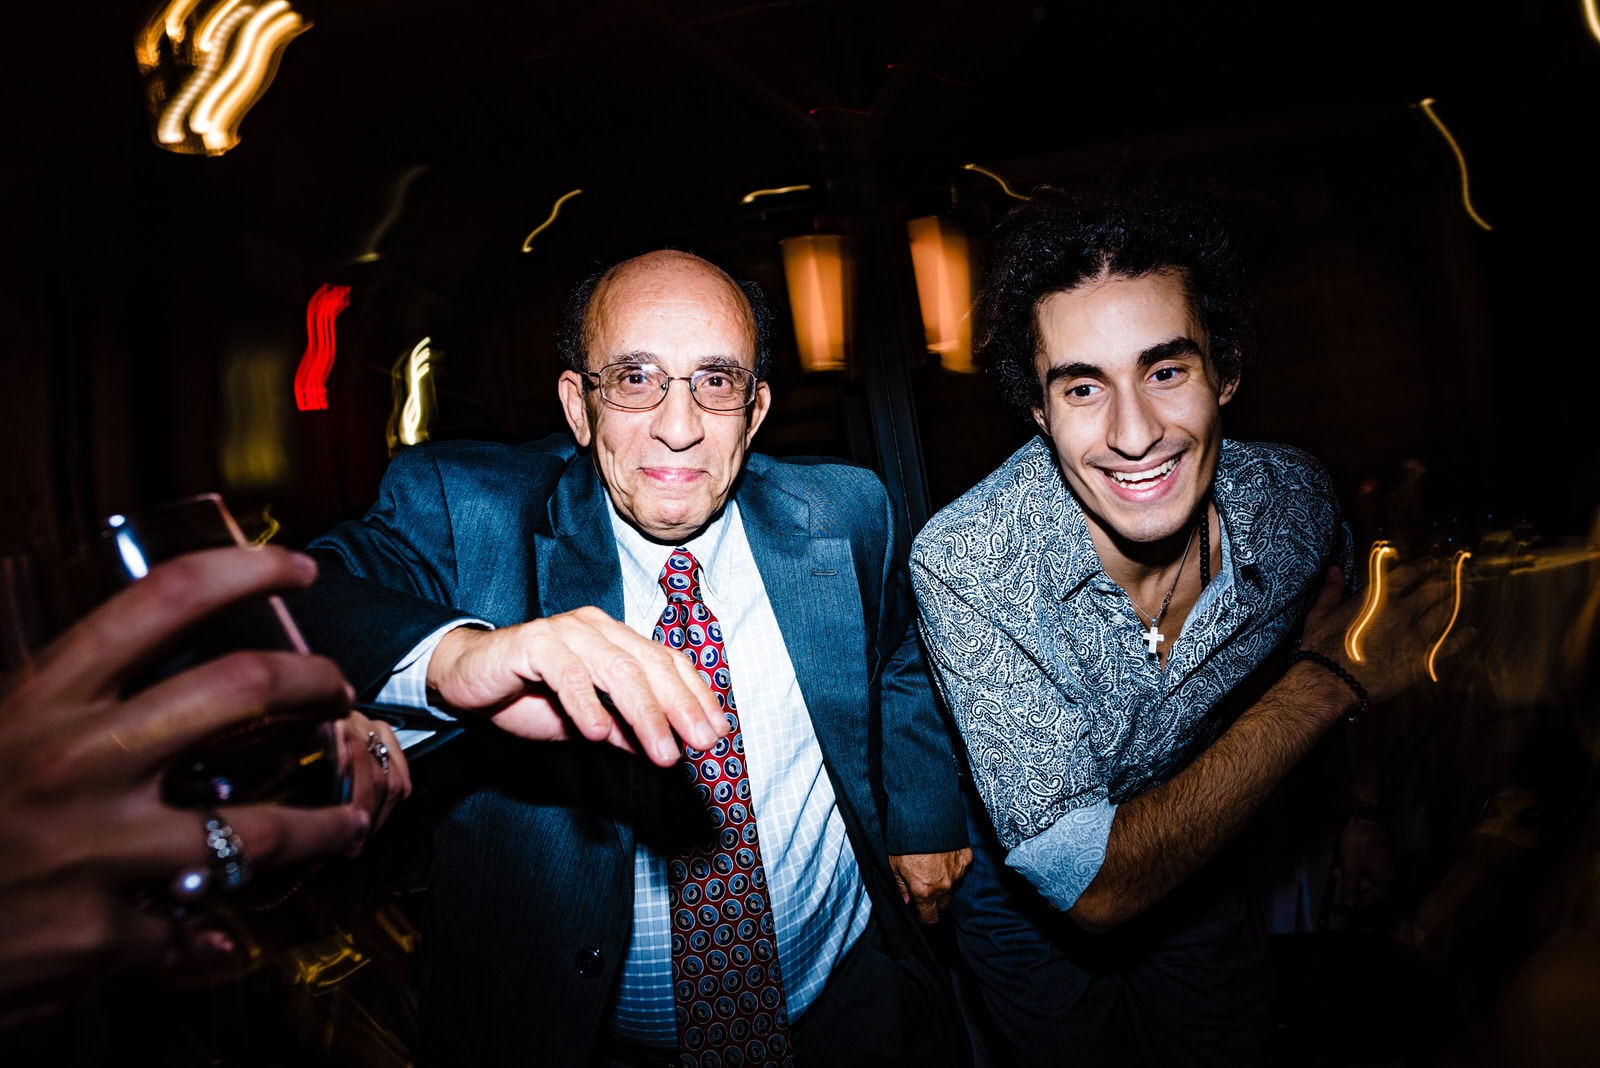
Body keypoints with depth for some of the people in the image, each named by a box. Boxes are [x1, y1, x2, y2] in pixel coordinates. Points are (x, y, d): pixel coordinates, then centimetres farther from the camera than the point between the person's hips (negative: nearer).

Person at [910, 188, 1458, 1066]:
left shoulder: (1293, 499, -22)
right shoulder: (965, 562, -36)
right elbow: (1090, 884, -37)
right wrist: (1329, 680, -36)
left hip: (1203, 885, 4)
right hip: (1031, 914, -3)